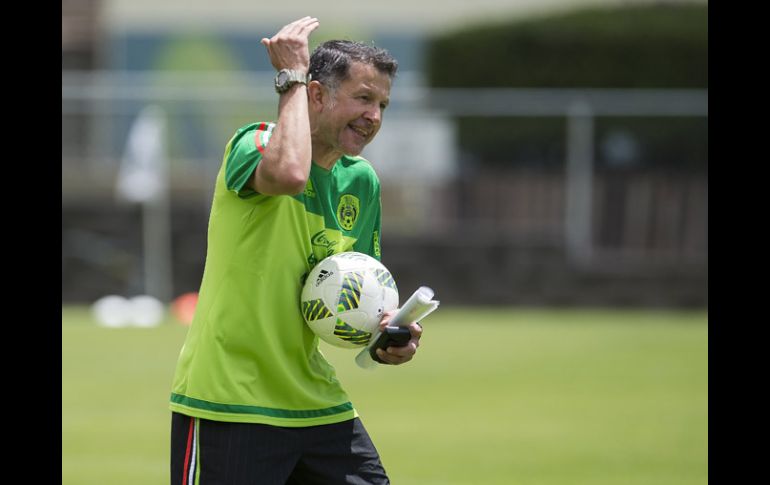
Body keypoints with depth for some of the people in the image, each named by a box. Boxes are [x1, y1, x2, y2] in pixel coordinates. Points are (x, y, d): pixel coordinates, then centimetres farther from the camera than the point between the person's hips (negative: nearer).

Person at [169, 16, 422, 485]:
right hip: (230, 405, -7)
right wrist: (292, 76, -22)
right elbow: (288, 173, -36)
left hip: (315, 402, 7)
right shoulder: (255, 142, -10)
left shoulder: (362, 182, 10)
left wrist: (387, 331, 0)